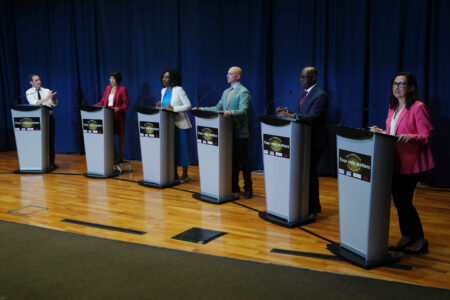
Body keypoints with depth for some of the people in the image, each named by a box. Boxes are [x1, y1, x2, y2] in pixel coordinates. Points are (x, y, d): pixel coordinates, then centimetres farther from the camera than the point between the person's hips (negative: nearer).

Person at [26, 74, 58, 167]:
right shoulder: (29, 92, 2)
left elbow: (54, 104, 0)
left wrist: (53, 98, -22)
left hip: (48, 117, 1)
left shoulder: (47, 90, 8)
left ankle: (51, 162, 8)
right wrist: (46, 98, -27)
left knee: (50, 140, 0)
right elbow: (34, 103, -16)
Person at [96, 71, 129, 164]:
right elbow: (103, 101, 15)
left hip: (118, 116, -5)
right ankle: (115, 155, 16)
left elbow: (126, 105, -8)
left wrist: (119, 109, -25)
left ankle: (120, 156, 14)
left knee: (120, 136, 4)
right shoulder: (108, 88, 12)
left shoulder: (122, 89, -4)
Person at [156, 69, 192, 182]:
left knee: (182, 148, -1)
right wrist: (161, 105, -1)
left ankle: (185, 175, 7)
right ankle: (174, 173, 21)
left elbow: (188, 106, -16)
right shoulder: (163, 91, 11)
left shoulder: (178, 90, -11)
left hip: (180, 124, -7)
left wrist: (173, 108, -24)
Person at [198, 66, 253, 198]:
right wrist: (201, 109, 12)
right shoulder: (226, 92, 17)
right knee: (232, 160, 13)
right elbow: (218, 108, 20)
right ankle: (234, 187, 23)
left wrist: (231, 112, -38)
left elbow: (243, 111, -21)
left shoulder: (243, 92, -9)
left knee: (243, 160, 0)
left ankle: (248, 189, 9)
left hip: (240, 132, -8)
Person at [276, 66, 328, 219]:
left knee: (310, 173, -5)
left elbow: (313, 117, -25)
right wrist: (287, 112, -2)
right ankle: (314, 206, 28)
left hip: (314, 141, -9)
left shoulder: (320, 95, -13)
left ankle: (312, 210, 6)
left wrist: (291, 115, -36)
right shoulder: (303, 94, 16)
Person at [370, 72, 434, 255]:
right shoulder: (393, 108, 14)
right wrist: (381, 132, 5)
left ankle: (420, 240, 10)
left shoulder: (418, 107, -11)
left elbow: (426, 137, -15)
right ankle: (406, 237, 24)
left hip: (410, 162, -8)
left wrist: (409, 137, -32)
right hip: (394, 161, 8)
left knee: (404, 201, -5)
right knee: (398, 200, 11)